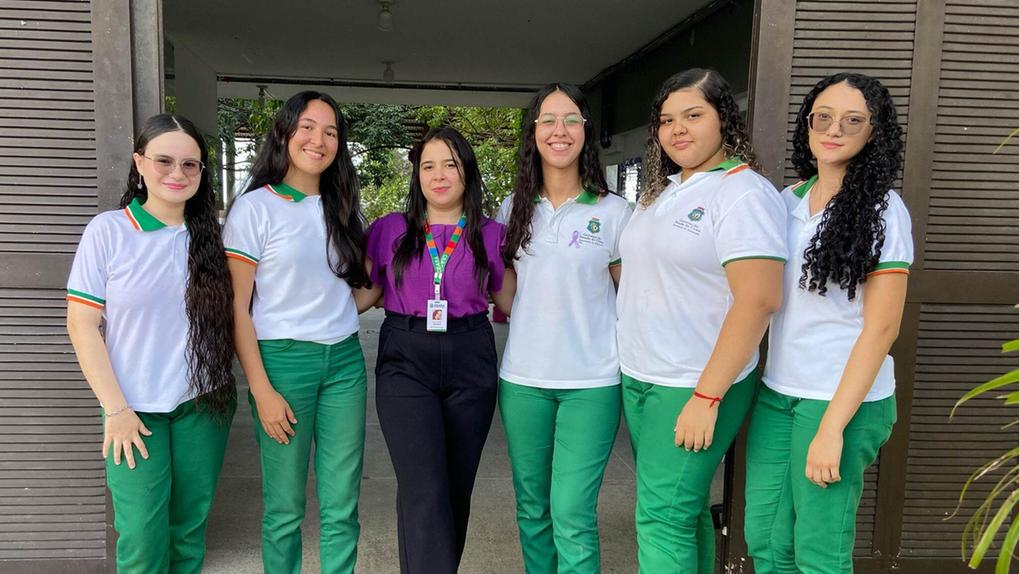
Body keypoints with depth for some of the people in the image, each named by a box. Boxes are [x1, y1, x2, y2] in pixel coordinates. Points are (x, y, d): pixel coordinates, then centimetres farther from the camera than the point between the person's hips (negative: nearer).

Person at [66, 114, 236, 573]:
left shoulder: (209, 234, 2)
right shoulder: (108, 230, -8)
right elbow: (82, 325, -7)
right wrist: (116, 408, -10)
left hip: (204, 402, 3)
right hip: (135, 408, -2)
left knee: (191, 525, 13)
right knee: (142, 536, -1)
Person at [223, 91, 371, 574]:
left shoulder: (343, 208, 11)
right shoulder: (255, 207, -4)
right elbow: (237, 307, -7)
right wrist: (262, 391, -12)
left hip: (345, 361, 4)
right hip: (284, 360, -4)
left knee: (341, 508, 8)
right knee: (285, 508, 6)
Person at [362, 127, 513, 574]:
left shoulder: (491, 234, 6)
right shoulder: (389, 229, 5)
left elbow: (510, 304, 14)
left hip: (470, 365, 2)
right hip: (405, 362, -1)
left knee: (457, 488, 11)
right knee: (424, 491, -12)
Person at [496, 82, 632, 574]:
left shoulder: (613, 211, -2)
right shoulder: (512, 209, 6)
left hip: (591, 381, -3)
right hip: (522, 378, 3)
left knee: (572, 516, -5)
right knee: (532, 509, 15)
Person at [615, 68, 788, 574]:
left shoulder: (744, 193, -13)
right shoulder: (662, 192, 13)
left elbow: (758, 300, -21)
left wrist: (706, 397, -22)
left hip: (695, 388, -7)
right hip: (638, 381, 8)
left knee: (663, 518, -2)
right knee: (683, 509, 17)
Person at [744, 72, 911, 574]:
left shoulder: (882, 211, -9)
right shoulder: (789, 199, 7)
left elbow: (880, 329, -12)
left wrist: (832, 428, -17)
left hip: (844, 400, -5)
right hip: (776, 393, 5)